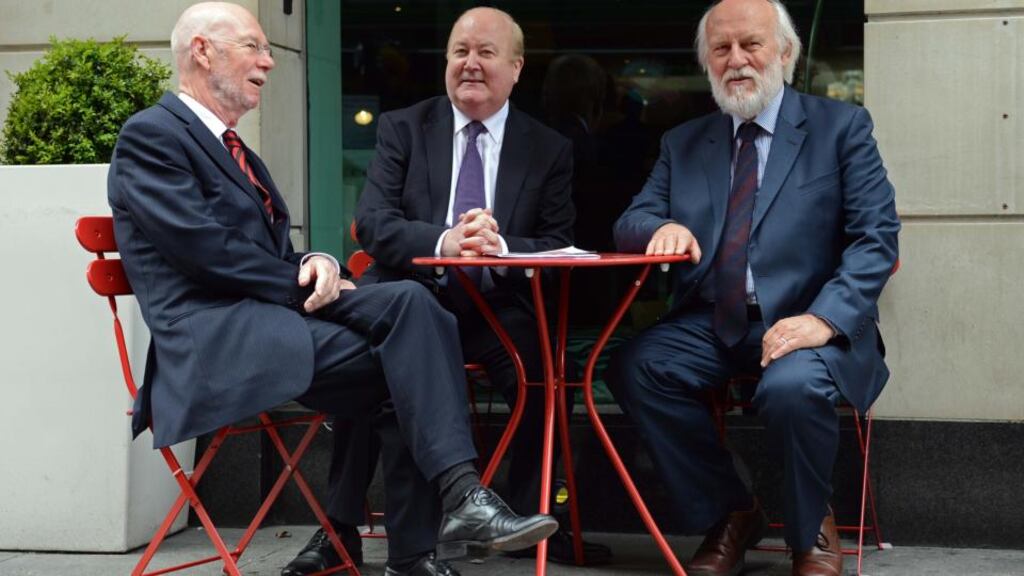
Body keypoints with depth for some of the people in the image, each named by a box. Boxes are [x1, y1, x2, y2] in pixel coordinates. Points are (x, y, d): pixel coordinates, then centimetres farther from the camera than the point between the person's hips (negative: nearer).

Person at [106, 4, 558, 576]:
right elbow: (203, 246, -15)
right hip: (218, 335, -8)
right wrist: (305, 285, -11)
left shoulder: (237, 152, 26)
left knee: (409, 301, -16)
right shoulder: (151, 135, -3)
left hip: (269, 315, 8)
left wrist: (315, 266, -2)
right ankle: (463, 500, -24)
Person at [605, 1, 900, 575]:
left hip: (807, 323, -4)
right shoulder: (684, 143, 16)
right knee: (634, 367, -24)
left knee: (793, 386, -36)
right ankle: (729, 516, -3)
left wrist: (824, 319, -21)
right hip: (713, 324, 4)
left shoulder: (842, 127, 4)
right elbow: (630, 222, 13)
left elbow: (878, 234, -5)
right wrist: (661, 227, -14)